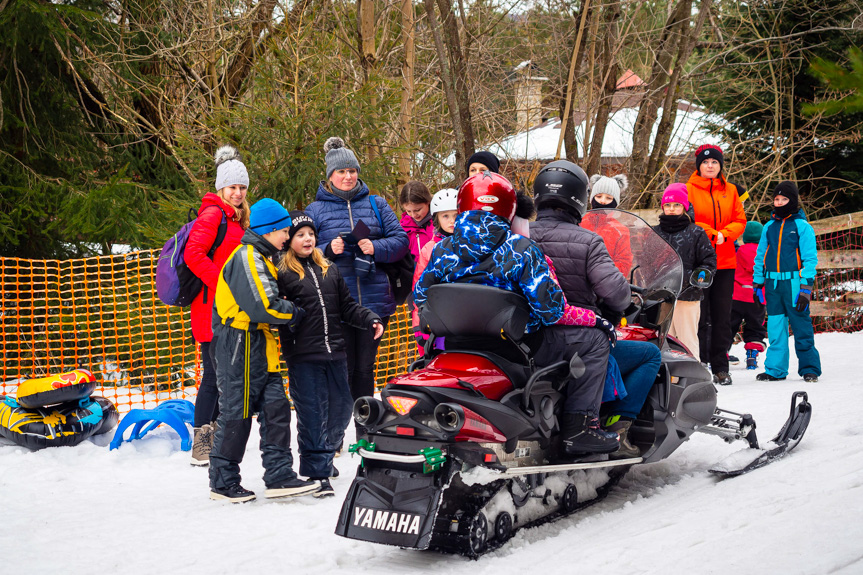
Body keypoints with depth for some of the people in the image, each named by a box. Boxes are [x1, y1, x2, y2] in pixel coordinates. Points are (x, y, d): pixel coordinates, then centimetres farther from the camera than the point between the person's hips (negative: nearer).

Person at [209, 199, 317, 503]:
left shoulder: (261, 258, 19)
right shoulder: (247, 258, -15)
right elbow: (262, 306, -23)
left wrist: (289, 312, 5)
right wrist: (296, 313, -9)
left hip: (259, 346, 10)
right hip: (241, 344, -10)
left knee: (275, 408, 5)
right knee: (237, 412, -3)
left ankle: (279, 475, 6)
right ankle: (223, 482, 6)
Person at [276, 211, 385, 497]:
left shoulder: (329, 270, 17)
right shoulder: (282, 274, -1)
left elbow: (347, 307, 19)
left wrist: (371, 320, 5)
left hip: (335, 354, 6)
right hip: (303, 358, -6)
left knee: (341, 409, 11)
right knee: (312, 415, -4)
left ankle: (325, 456, 31)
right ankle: (317, 473, 3)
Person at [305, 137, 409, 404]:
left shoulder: (376, 205, 12)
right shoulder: (315, 210, 7)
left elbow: (400, 240, 7)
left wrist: (376, 248, -11)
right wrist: (328, 250, -13)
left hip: (374, 301, 2)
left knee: (365, 368, 7)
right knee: (342, 369, -3)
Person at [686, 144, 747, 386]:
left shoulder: (730, 191, 13)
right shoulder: (689, 190, 1)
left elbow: (739, 221, 10)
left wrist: (724, 235, -9)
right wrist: (712, 234, -16)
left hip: (725, 262, 4)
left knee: (722, 316, 6)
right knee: (699, 316, -4)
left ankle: (720, 367, 11)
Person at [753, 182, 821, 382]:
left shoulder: (802, 226, -1)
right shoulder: (769, 227, 14)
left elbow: (810, 258, -4)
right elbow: (760, 256, 18)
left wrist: (806, 287, -11)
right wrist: (757, 283, 13)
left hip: (793, 283, -4)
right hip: (772, 284, 4)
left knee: (801, 326, -2)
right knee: (775, 328, 6)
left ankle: (809, 368, 6)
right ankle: (775, 369, 11)